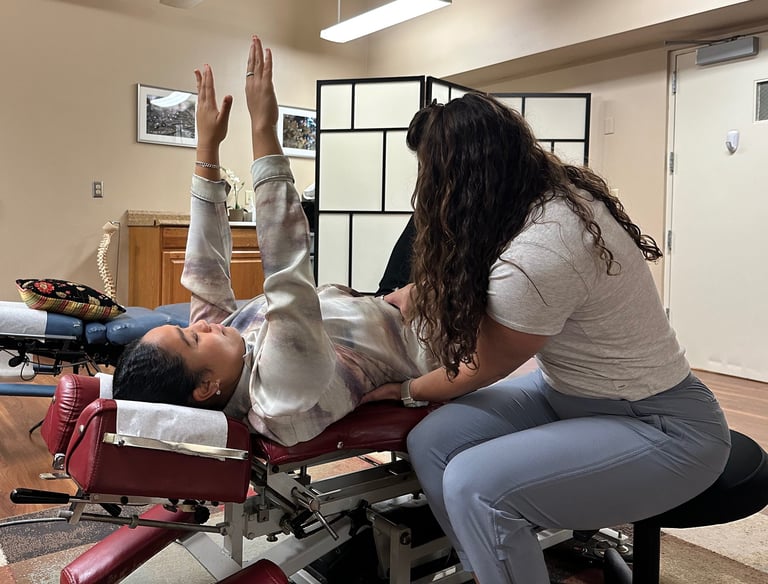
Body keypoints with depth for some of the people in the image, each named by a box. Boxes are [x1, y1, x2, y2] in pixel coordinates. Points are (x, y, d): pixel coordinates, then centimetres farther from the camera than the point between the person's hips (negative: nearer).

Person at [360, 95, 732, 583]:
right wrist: (401, 298, 22)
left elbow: (482, 370, -12)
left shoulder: (534, 258, -31)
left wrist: (402, 387, 5)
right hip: (571, 391, 8)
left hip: (660, 426, -8)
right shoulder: (553, 191, -6)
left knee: (475, 485, -27)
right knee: (431, 442, -7)